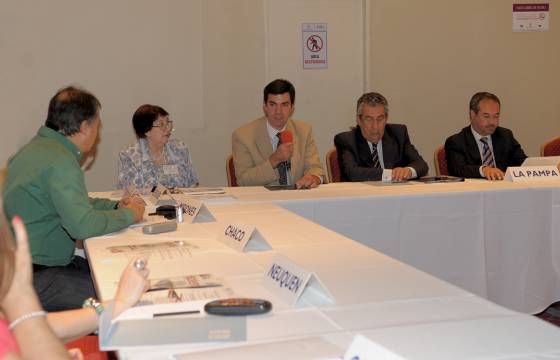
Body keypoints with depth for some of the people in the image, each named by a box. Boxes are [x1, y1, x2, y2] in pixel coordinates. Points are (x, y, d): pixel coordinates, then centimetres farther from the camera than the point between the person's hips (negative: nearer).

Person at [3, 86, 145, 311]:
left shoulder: (37, 147, 13)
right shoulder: (60, 160, -20)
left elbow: (72, 203, 24)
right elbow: (82, 225, -27)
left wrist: (115, 206, 11)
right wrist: (129, 214, -11)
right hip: (35, 277, -11)